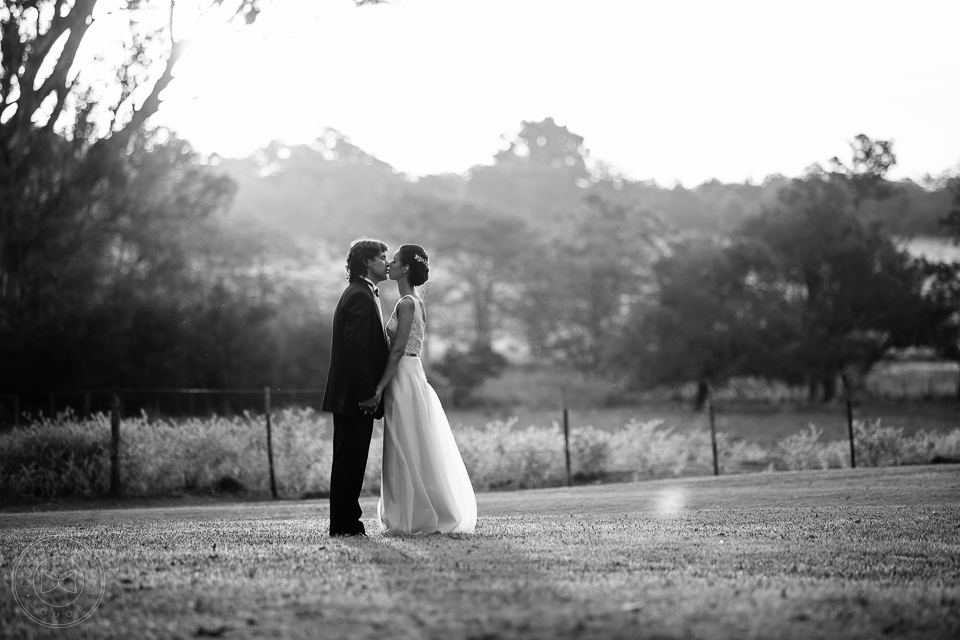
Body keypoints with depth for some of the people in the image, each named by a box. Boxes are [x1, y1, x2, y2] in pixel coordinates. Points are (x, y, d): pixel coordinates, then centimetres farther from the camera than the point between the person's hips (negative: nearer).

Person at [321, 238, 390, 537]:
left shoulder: (361, 294, 19)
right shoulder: (360, 296, -14)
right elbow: (356, 347, -22)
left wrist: (370, 390, 17)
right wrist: (367, 393, -22)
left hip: (354, 397, 10)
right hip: (354, 398, -10)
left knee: (350, 461, 11)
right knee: (349, 460, -6)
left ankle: (346, 522, 15)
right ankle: (344, 524, -2)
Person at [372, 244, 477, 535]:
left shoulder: (407, 304, -14)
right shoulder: (417, 302, 14)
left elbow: (398, 350, -19)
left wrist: (380, 387, -19)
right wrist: (385, 385, 17)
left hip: (403, 378, -9)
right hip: (411, 375, 9)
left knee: (408, 451, -5)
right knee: (418, 452, 11)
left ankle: (413, 520, -1)